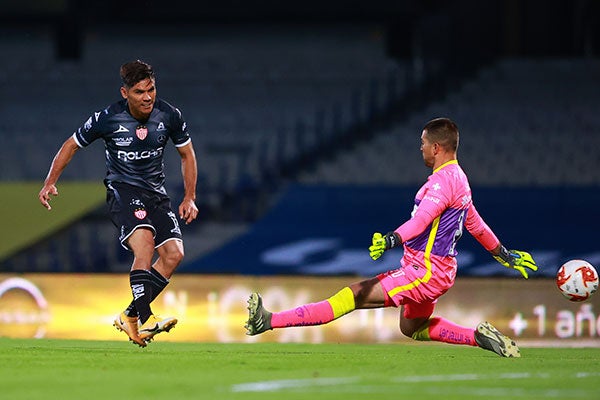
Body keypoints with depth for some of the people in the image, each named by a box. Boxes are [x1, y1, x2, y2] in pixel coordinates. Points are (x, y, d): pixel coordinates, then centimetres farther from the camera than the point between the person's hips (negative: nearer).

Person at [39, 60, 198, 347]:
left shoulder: (169, 116, -6)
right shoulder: (107, 119, -13)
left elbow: (186, 154, 11)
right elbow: (72, 145, 3)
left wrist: (189, 198, 6)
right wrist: (50, 182, -4)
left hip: (155, 191, 4)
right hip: (122, 190, -4)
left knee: (174, 253, -14)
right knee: (144, 241, -31)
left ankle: (129, 316, -4)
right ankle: (145, 319, -39)